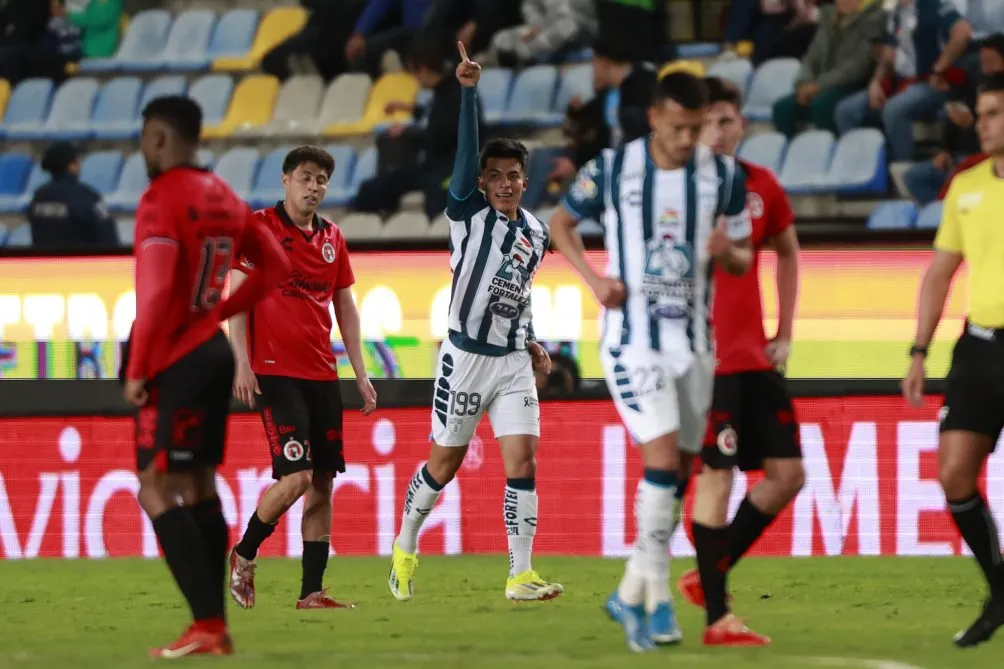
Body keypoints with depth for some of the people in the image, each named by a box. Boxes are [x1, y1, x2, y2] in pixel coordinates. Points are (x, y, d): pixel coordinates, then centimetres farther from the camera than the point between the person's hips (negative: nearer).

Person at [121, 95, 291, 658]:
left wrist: (136, 370, -17)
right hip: (214, 353, 9)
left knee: (157, 492, -7)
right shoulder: (224, 198, 11)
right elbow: (276, 266, 20)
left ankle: (206, 625, -15)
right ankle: (216, 627, 12)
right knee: (201, 488, 13)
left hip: (175, 363, -9)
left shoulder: (161, 200, -15)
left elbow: (155, 291, -23)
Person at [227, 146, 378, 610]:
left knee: (323, 484, 2)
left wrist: (360, 372, 13)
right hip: (275, 373, -6)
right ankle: (243, 556, 6)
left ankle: (311, 592, 5)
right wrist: (242, 362, -14)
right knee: (296, 476, -16)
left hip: (321, 375, 6)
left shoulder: (332, 237, 13)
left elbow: (345, 308, 18)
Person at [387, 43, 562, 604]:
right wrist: (468, 91, -34)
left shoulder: (536, 234, 8)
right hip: (466, 358, -4)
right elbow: (467, 153, -23)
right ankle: (405, 548, 29)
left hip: (514, 361, 4)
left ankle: (521, 575, -6)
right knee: (445, 464, 7)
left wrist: (531, 342, 12)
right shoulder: (470, 214, -8)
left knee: (523, 462, -7)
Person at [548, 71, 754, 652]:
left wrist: (729, 253, -15)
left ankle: (633, 593, 22)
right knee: (663, 456, -18)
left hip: (693, 341, 4)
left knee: (680, 471, 8)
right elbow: (562, 222, 10)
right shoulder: (611, 168, -5)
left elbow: (744, 256, 9)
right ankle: (658, 596, -14)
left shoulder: (724, 176, 1)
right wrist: (593, 279, -5)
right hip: (632, 338, -4)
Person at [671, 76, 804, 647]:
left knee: (788, 474, 4)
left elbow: (788, 252, 22)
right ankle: (717, 618, -2)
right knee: (716, 477, -8)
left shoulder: (762, 187, 7)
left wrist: (785, 334, 15)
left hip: (755, 357, 6)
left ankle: (708, 577, 19)